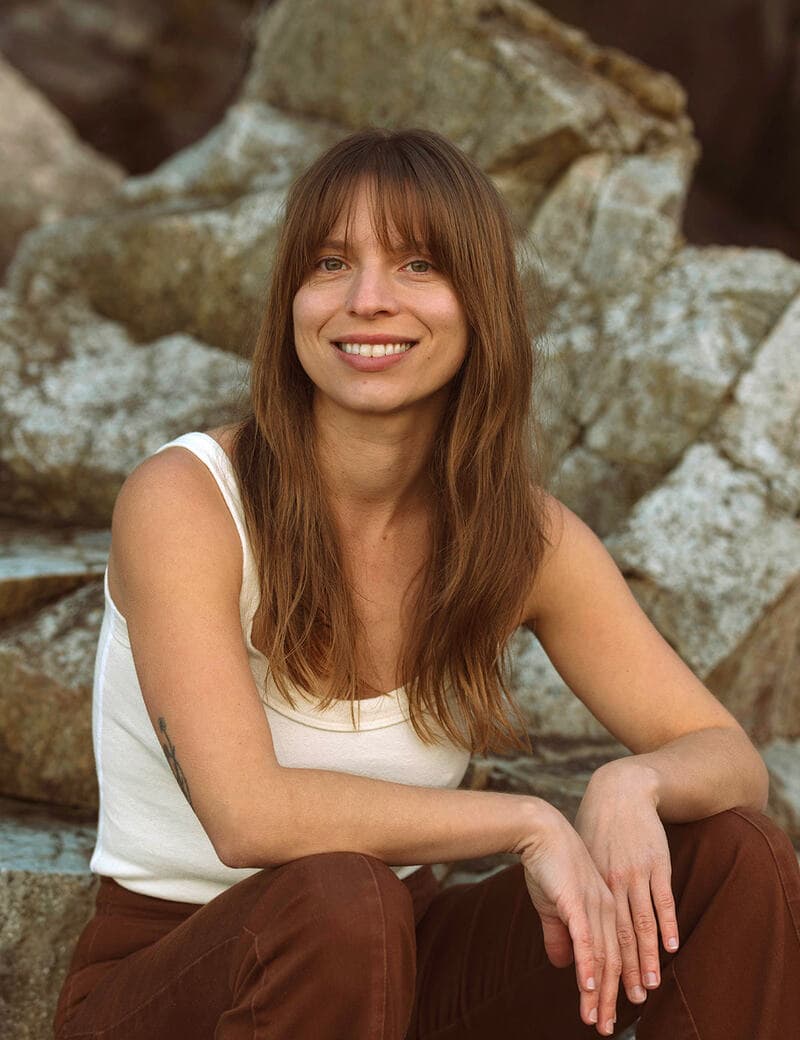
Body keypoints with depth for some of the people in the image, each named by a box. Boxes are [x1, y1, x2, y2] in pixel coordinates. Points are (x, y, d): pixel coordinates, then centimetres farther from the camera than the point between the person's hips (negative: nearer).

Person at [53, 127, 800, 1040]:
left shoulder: (525, 535, -5)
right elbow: (247, 813, -29)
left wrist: (632, 784, -28)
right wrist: (528, 822, -27)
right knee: (339, 901, -38)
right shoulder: (183, 500, -18)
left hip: (390, 966, 5)